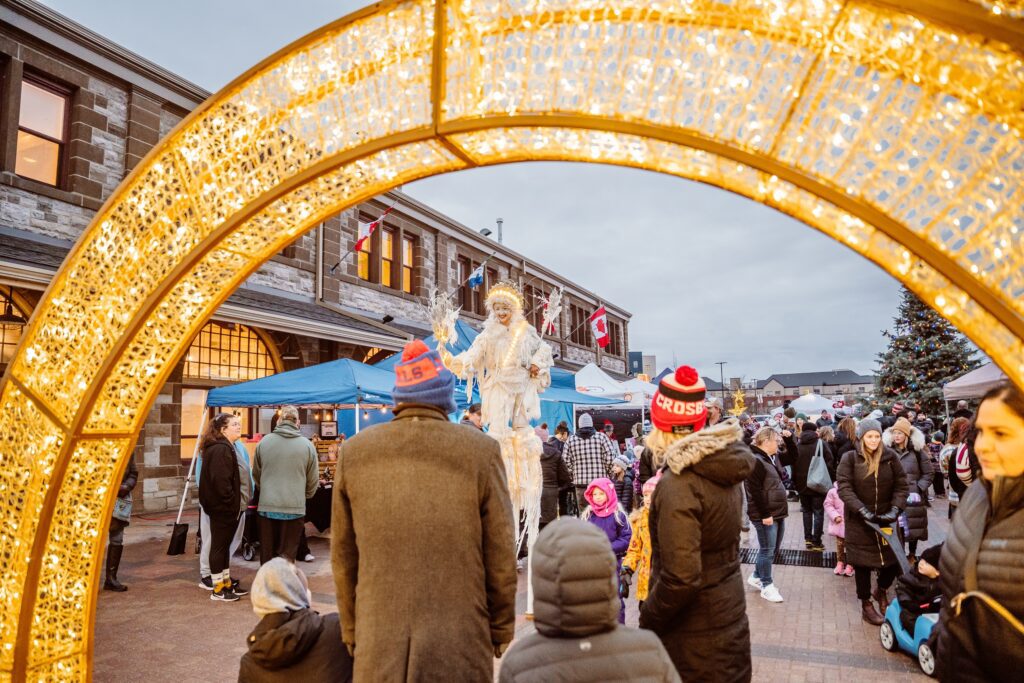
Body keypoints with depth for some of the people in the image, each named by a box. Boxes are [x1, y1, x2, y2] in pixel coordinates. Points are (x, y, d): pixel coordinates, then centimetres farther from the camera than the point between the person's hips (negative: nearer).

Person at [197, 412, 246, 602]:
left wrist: (235, 504, 15)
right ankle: (218, 590, 9)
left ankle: (226, 583, 26)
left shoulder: (224, 447, 15)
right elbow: (221, 481, -25)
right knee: (219, 546, 0)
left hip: (222, 507, 10)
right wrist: (232, 504, -18)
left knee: (224, 545, 16)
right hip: (222, 507, -10)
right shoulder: (221, 450, -18)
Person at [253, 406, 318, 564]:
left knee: (267, 554, 13)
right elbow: (313, 480, 3)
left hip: (267, 507, 2)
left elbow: (256, 475, 12)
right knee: (287, 556, 5)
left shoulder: (264, 442, 1)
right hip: (295, 508, -1)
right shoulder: (307, 445, -3)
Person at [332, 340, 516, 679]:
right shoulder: (482, 450, -11)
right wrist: (501, 636, 7)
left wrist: (353, 634, 15)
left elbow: (343, 557, 3)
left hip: (377, 649, 2)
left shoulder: (354, 451, -3)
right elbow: (501, 558, -7)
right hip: (460, 650, -2)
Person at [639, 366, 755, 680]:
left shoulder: (677, 485, -26)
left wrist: (647, 621, -15)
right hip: (730, 617, 8)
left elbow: (681, 578, -29)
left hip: (693, 636, -8)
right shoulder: (726, 469, -1)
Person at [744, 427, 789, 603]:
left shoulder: (771, 459, 14)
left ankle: (756, 577, 30)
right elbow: (755, 491, -21)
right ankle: (767, 586, 12)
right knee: (767, 550, 0)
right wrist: (765, 514, -20)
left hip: (778, 512, 10)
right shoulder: (755, 461, -17)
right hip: (765, 514, -10)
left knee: (774, 548, 17)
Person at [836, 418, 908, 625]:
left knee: (894, 560, 7)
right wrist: (862, 511, -23)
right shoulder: (850, 458, -8)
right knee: (863, 564, 6)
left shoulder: (890, 456, -1)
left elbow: (901, 485, 0)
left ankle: (881, 591, 38)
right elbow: (844, 488, -13)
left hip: (886, 519, 3)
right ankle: (866, 606, 24)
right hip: (859, 521, -2)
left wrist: (895, 509, -14)